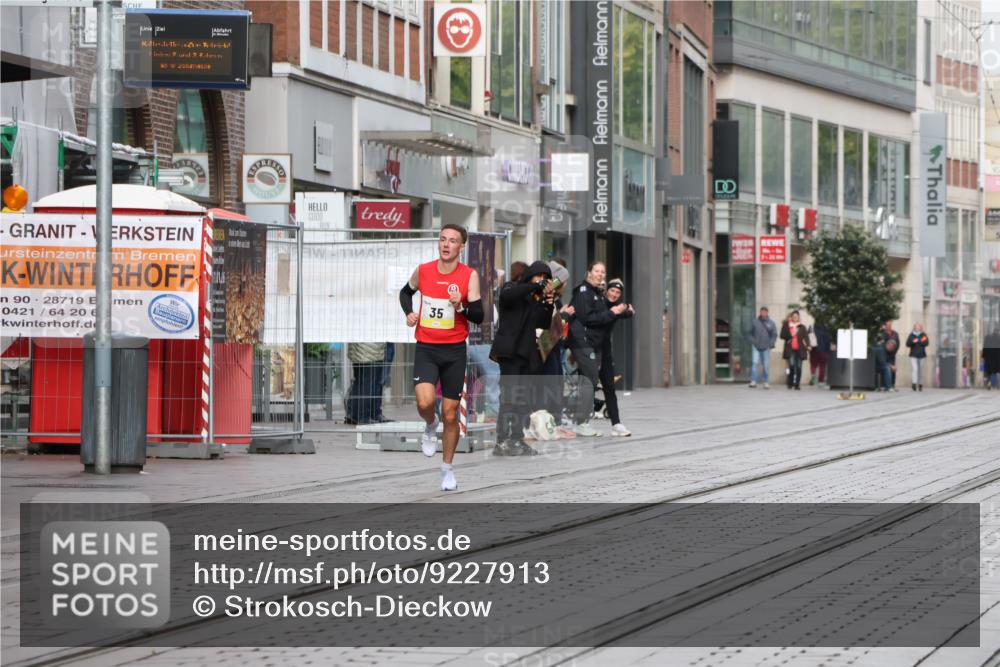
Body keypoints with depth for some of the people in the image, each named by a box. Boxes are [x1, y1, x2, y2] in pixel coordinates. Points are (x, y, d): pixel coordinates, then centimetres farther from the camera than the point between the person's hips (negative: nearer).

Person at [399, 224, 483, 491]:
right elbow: (406, 292, 21)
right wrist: (408, 312, 2)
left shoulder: (469, 275, -7)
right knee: (425, 402, -24)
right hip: (426, 349, 0)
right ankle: (430, 426, 12)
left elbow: (479, 317, -9)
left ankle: (447, 469, 23)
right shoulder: (423, 270, -1)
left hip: (455, 351, 0)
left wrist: (461, 307, -28)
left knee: (450, 414, 6)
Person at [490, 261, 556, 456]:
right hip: (509, 350, -7)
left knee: (525, 398, 4)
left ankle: (516, 440, 8)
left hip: (527, 353, 7)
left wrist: (548, 305, -4)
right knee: (510, 395, -13)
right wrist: (536, 286, -24)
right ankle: (502, 442, -15)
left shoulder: (537, 300, 20)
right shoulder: (513, 288, 0)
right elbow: (507, 295, -24)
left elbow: (544, 325, 13)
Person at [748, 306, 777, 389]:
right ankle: (753, 381, -13)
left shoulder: (771, 323, 4)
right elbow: (750, 333, 8)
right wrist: (753, 341, -5)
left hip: (766, 348, 1)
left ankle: (765, 382, 13)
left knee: (765, 365, 5)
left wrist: (770, 344, -5)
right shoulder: (754, 322, 3)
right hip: (756, 347, -1)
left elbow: (774, 335, 6)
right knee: (755, 362, -13)